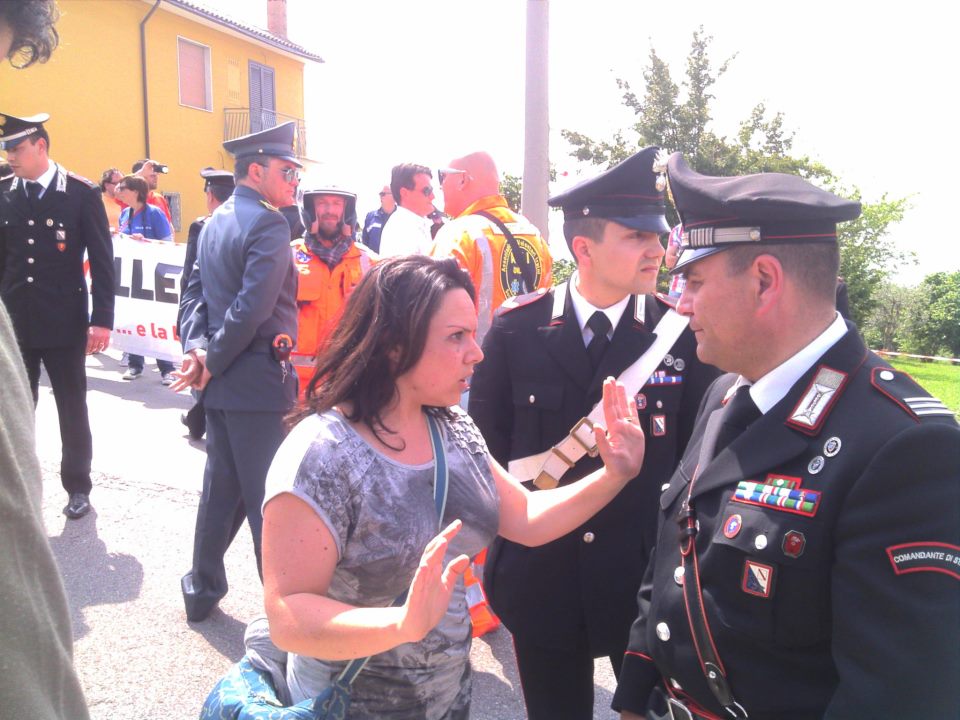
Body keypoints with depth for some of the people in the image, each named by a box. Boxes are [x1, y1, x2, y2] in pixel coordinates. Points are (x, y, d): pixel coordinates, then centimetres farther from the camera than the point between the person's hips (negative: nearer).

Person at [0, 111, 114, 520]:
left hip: (63, 322, -3)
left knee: (72, 408, 8)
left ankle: (78, 486, 23)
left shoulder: (82, 193, -5)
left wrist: (102, 319, -10)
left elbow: (102, 261, -6)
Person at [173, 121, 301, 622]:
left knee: (221, 484, 19)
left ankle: (203, 588, 31)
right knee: (268, 496, 1)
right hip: (259, 381, -9)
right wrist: (213, 362, -13)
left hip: (223, 381, 9)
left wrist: (197, 347, -4)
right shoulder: (268, 224, -15)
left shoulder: (215, 222, 13)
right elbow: (253, 307, -23)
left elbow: (196, 291, 9)